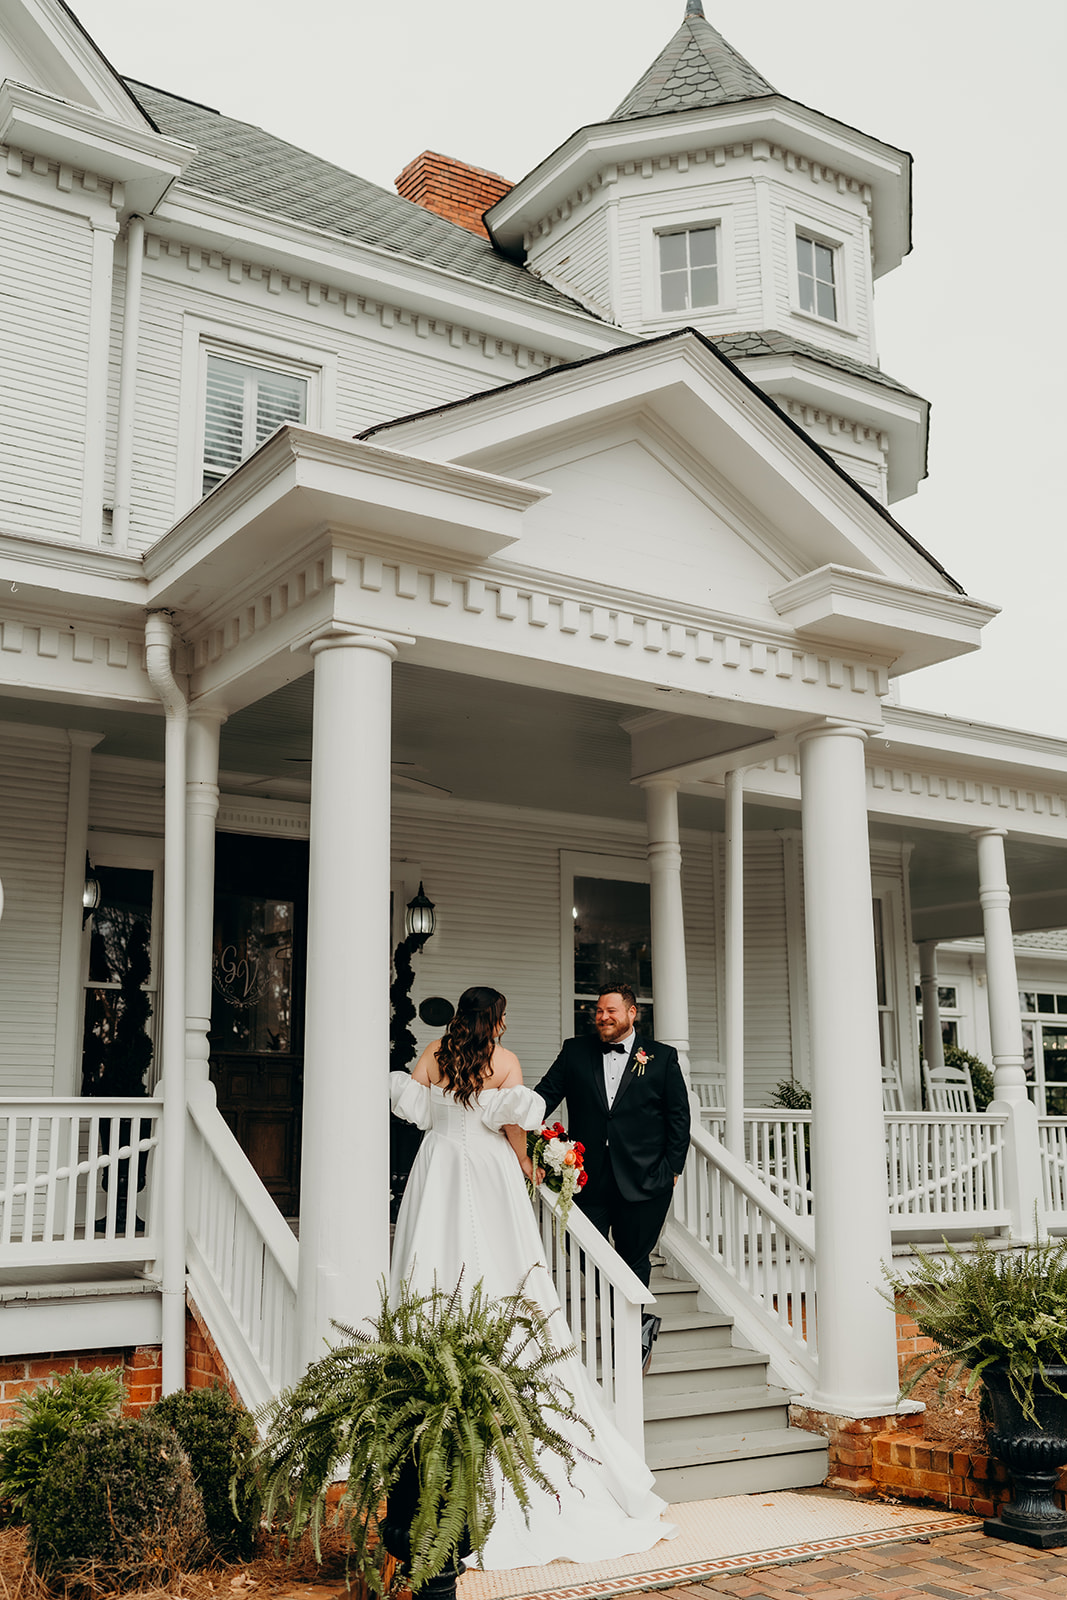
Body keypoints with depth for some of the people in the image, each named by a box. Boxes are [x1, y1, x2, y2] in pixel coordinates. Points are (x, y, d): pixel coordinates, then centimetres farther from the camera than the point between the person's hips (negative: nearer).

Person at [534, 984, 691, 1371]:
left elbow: (678, 1116, 6)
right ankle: (639, 1325, 19)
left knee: (634, 1260, 9)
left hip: (643, 1179, -1)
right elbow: (546, 1094, 2)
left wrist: (673, 1168, 0)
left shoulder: (662, 1057, 4)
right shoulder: (575, 1052, 8)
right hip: (589, 1179, 2)